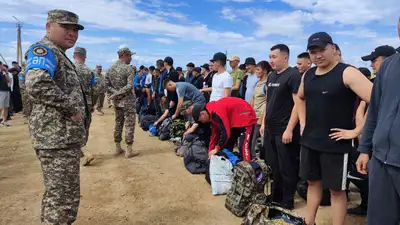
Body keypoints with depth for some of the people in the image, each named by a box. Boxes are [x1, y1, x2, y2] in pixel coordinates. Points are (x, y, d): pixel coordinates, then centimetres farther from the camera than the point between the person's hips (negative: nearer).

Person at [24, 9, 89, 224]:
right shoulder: (43, 50, -10)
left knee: (68, 194, 20)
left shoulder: (59, 55, 20)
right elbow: (37, 85, -30)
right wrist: (72, 108, -21)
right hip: (56, 138, -10)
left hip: (66, 137, 10)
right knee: (61, 197, -3)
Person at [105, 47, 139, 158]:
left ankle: (117, 148, 22)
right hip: (128, 100, -6)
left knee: (118, 123, 15)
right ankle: (129, 150, 4)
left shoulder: (110, 69, 7)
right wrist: (117, 94, -18)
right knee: (129, 124, 0)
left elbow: (107, 85, 3)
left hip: (116, 101, 7)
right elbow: (129, 86, -23)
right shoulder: (128, 69, -13)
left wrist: (115, 93, -6)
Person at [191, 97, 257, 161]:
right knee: (226, 146, 11)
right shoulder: (212, 113, 3)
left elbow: (226, 132, -28)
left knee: (243, 147, -19)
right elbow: (215, 133, 8)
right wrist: (210, 151, 6)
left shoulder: (217, 112, -28)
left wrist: (217, 149, -18)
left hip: (246, 117, -10)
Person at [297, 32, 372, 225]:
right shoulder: (308, 75, 7)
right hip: (309, 141, 7)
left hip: (336, 144, -7)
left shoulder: (347, 73, -14)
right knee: (313, 182, 18)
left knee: (337, 189, 5)